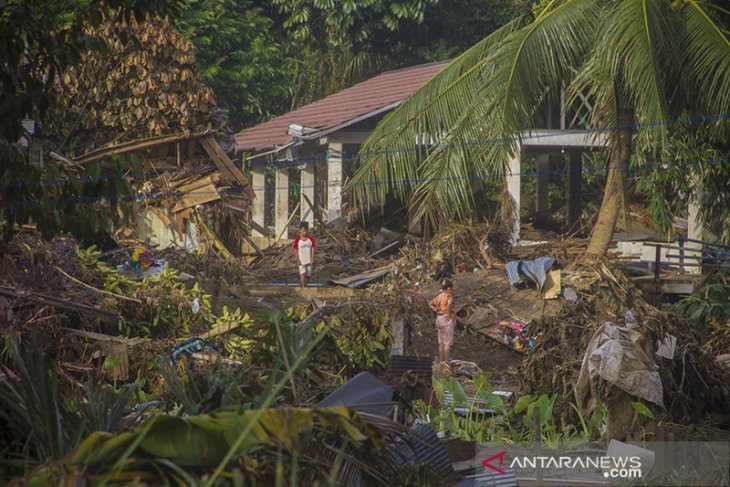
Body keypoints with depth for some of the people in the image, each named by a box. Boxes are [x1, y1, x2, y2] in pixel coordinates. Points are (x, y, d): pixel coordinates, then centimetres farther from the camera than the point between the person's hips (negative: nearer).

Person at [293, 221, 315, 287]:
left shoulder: (311, 239, 0)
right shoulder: (297, 240, -6)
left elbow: (312, 249, 2)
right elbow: (295, 250, -1)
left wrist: (312, 259, -3)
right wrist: (298, 260, -7)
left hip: (309, 261, 3)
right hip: (302, 261, -3)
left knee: (308, 276, 8)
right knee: (303, 274, -16)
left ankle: (303, 284, 31)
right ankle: (303, 287, -16)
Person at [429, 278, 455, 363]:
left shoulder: (439, 295, 9)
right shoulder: (449, 296, -13)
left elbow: (430, 304, 10)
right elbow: (449, 303, -31)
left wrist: (437, 311, 5)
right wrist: (450, 313, -18)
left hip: (439, 318, 7)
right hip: (447, 319, -7)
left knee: (441, 342, 13)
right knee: (447, 342, -1)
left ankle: (441, 360, 17)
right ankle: (446, 361, -1)